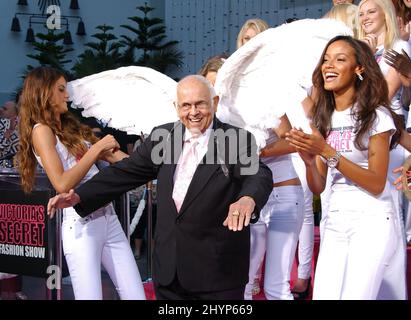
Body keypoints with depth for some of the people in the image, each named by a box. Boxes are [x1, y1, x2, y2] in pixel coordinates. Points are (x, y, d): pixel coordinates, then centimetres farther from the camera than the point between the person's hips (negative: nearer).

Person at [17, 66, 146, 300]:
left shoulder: (70, 127, 20)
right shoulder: (41, 130, -4)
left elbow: (115, 157, 18)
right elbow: (62, 184, -16)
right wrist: (96, 149, -13)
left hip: (108, 218, 8)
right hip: (81, 224, -8)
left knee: (136, 295, 2)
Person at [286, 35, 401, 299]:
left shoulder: (376, 116, -8)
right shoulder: (323, 117, 9)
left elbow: (377, 184, -12)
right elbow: (318, 188, 8)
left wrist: (328, 152, -19)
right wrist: (310, 161, -14)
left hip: (372, 222, -5)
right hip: (335, 222, 5)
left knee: (355, 295, -11)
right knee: (324, 295, 0)